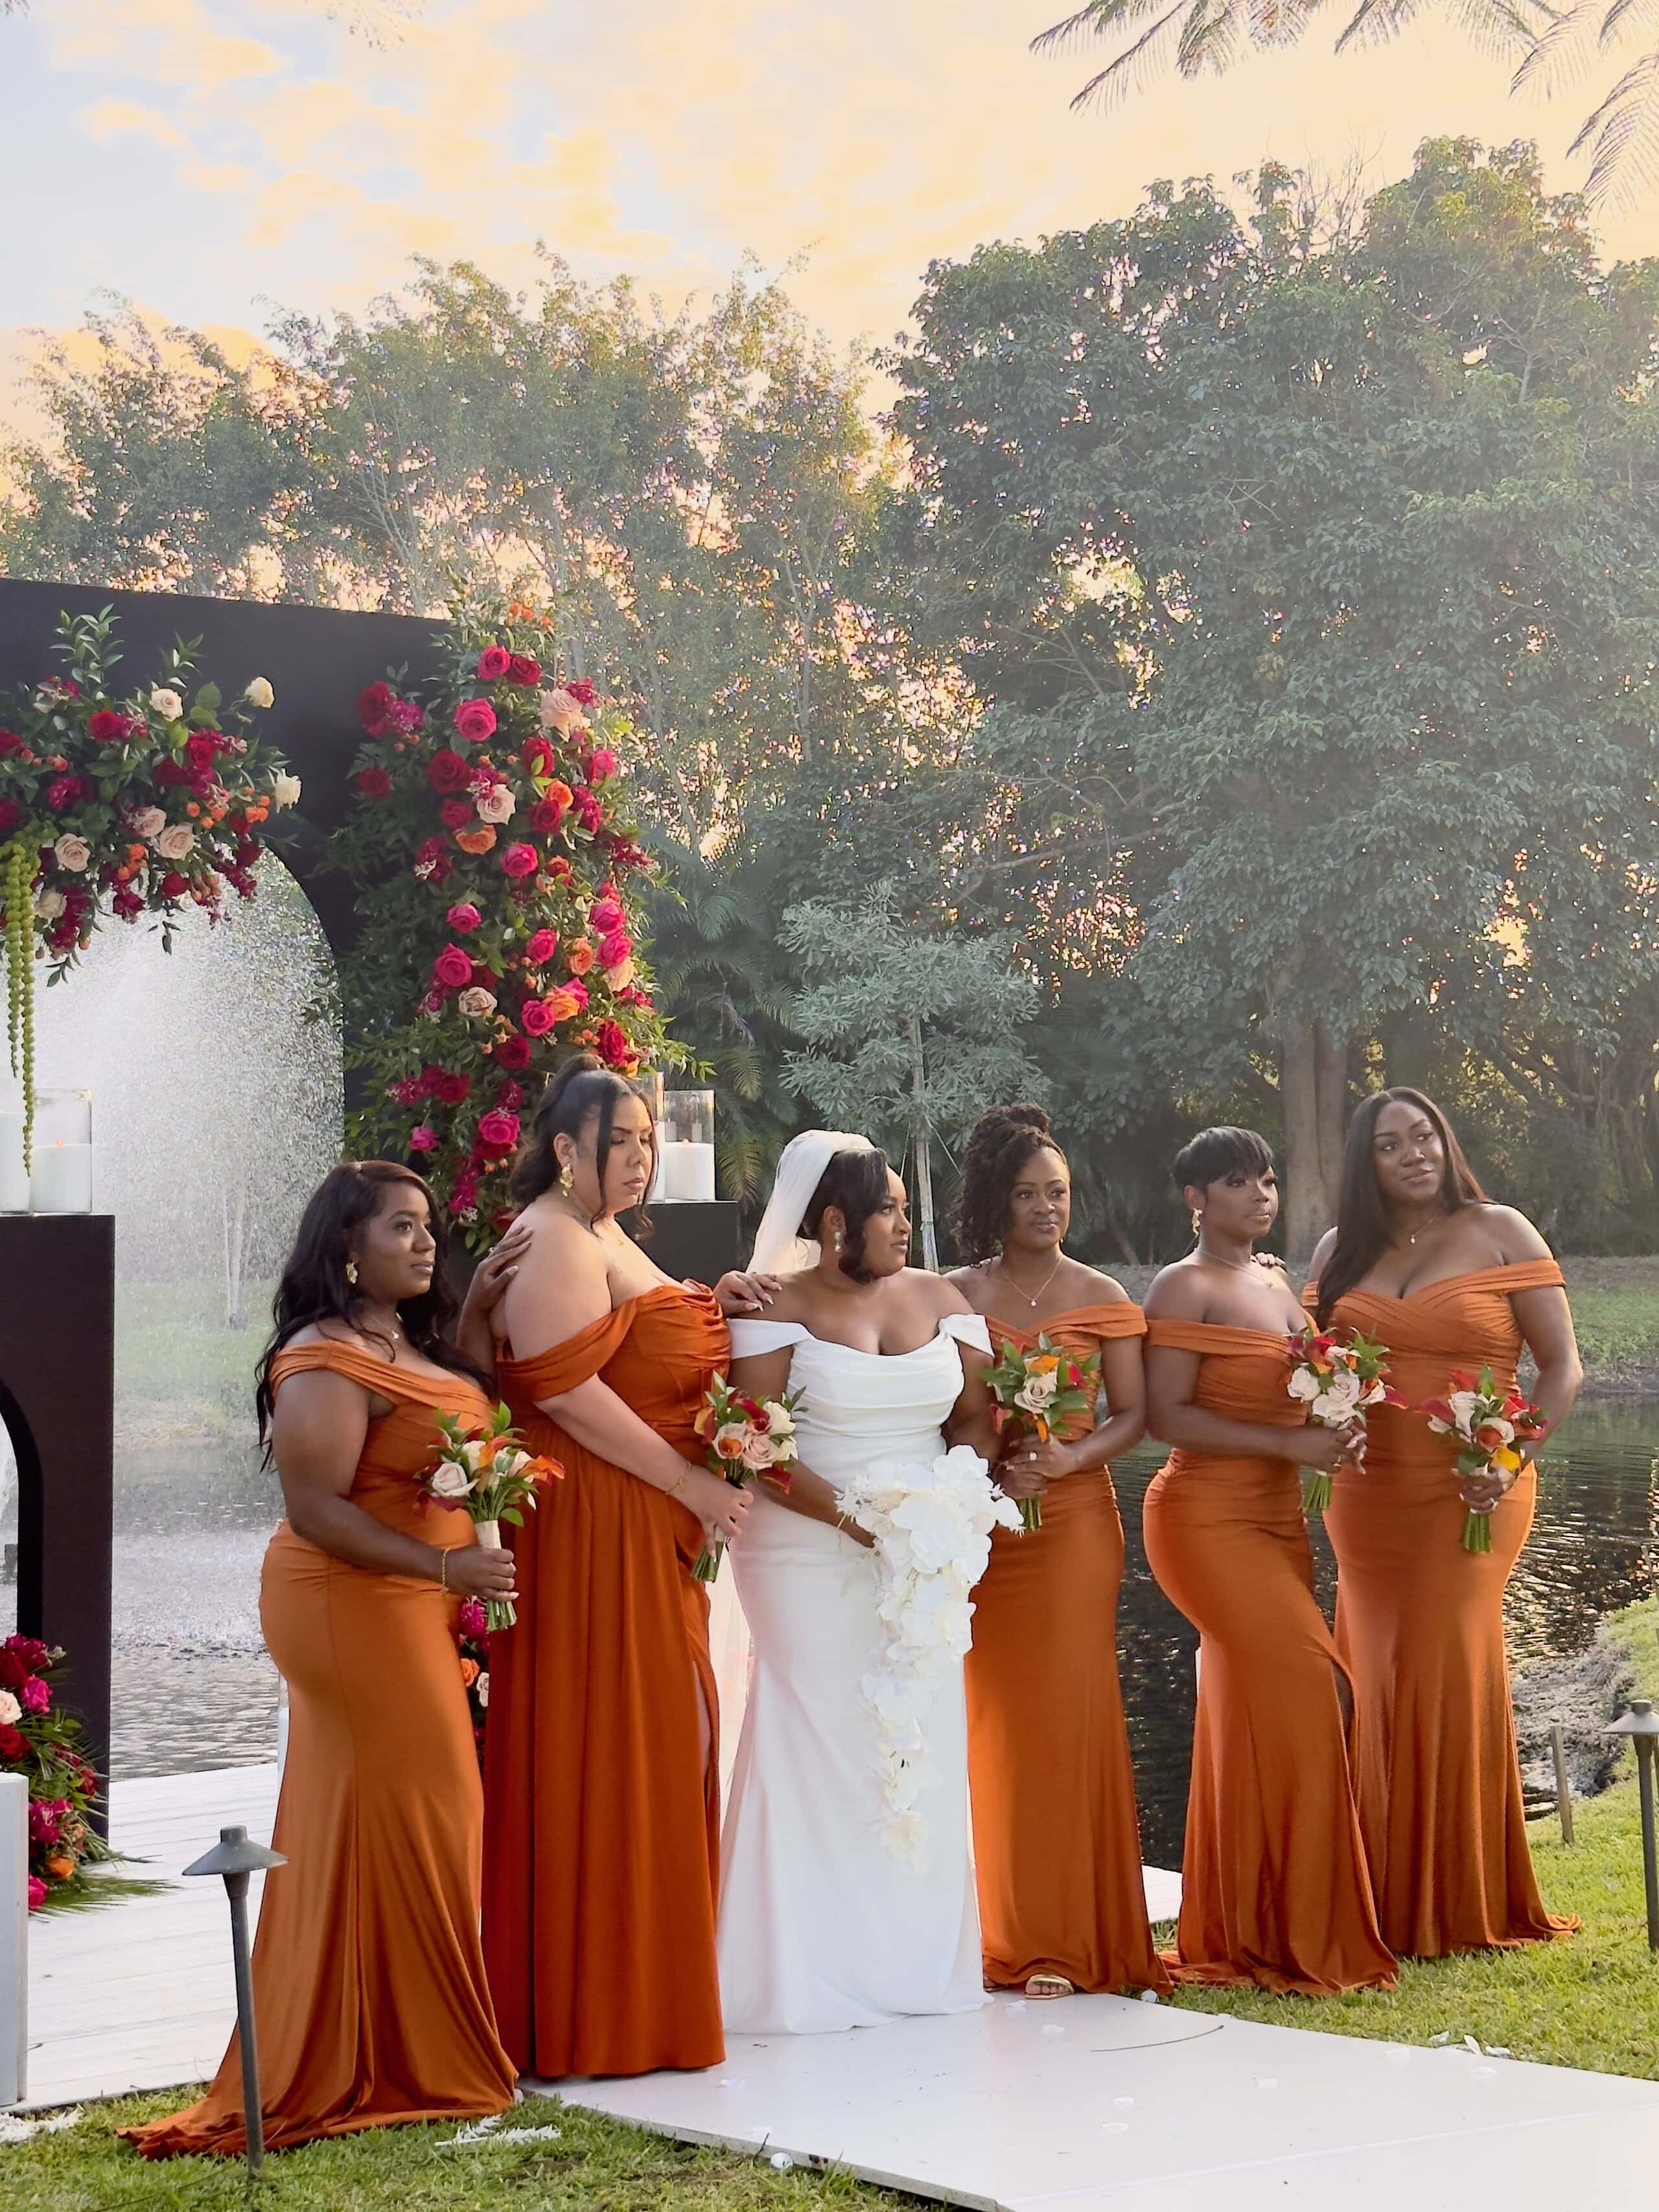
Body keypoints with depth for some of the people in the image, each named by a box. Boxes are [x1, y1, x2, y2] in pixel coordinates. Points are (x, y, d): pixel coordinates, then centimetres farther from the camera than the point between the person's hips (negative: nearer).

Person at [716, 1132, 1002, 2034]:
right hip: (807, 1561, -4)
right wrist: (851, 1514, -21)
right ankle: (812, 1970, 2)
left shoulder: (939, 1301, 10)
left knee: (922, 1748, 4)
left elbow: (975, 1417, 10)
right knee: (815, 1746, -5)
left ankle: (914, 1961, 14)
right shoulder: (778, 1311, -4)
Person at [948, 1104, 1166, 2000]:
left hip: (1072, 1521, -1)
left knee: (1067, 1712, -5)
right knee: (987, 1715, 2)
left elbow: (1132, 1414, 2)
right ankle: (993, 1930, 11)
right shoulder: (955, 1297, 7)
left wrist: (1070, 1456, -13)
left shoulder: (1101, 1299, 5)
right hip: (977, 1521, 1)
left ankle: (1063, 1938, 0)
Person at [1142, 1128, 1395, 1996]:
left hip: (1277, 1517, 8)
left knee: (1251, 1715, 8)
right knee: (1302, 1690, -16)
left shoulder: (1279, 1285, 17)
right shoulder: (1185, 1287, -7)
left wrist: (1330, 1434, 3)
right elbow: (1167, 1415, -15)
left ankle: (1235, 1929, 14)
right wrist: (1288, 1444, -19)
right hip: (1207, 1517, -8)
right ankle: (1294, 1934, -10)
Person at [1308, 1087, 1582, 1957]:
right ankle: (1395, 1904, 14)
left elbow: (1562, 1367, -2)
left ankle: (1461, 1903, 7)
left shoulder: (1499, 1233, 0)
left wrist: (1513, 1462, -16)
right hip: (1366, 1494, 4)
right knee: (1381, 1681, 5)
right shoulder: (1341, 1250, 10)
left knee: (1452, 1674, -4)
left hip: (1468, 1496, -3)